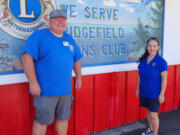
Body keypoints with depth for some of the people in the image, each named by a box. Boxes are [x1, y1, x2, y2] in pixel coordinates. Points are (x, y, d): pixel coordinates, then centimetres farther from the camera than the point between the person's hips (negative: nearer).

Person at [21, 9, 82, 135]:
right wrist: (33, 82, -21)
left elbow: (76, 59, 23)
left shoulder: (69, 39, 12)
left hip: (66, 90, 6)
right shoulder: (39, 36, -8)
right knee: (42, 121, 5)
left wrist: (78, 77, 19)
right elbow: (27, 57, -17)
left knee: (63, 118, 17)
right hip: (45, 91, -6)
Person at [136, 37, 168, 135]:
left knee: (153, 115, 1)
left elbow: (164, 79, -14)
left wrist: (162, 94, -15)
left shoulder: (161, 61, -15)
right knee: (148, 111, 20)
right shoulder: (143, 60, 1)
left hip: (154, 94, -5)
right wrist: (138, 89, 11)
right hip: (144, 92, 5)